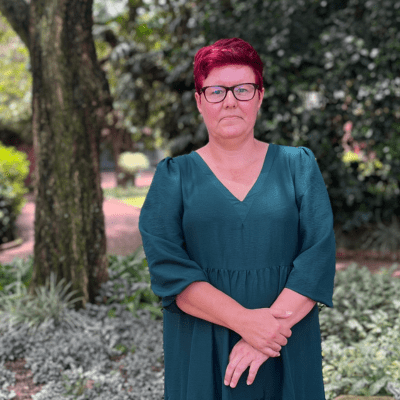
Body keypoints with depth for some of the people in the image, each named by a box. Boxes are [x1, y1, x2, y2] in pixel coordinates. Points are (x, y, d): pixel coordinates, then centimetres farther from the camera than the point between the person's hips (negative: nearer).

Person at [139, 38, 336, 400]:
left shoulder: (299, 167, 5)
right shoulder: (174, 176, 2)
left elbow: (320, 254, -6)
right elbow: (167, 269, -9)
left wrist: (272, 323, -18)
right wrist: (243, 320, -20)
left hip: (287, 356, 1)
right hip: (201, 355, 0)